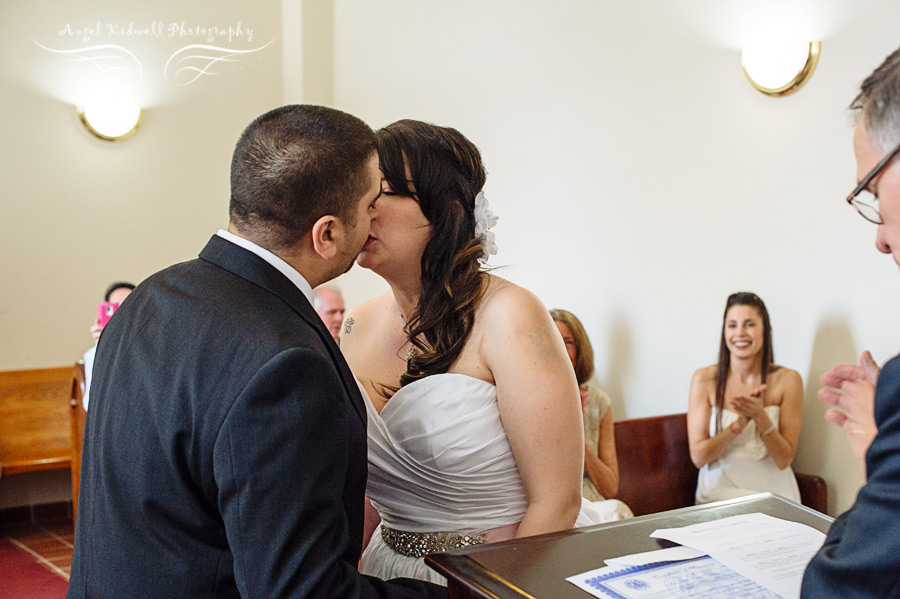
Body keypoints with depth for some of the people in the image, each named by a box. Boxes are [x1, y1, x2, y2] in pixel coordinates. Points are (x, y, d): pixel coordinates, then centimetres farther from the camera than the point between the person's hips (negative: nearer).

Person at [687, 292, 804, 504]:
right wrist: (740, 423, -17)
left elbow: (784, 460, -2)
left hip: (773, 494, 0)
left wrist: (760, 416, -17)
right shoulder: (704, 380, 0)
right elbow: (698, 457, -5)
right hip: (718, 492, 0)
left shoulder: (787, 380, 1)